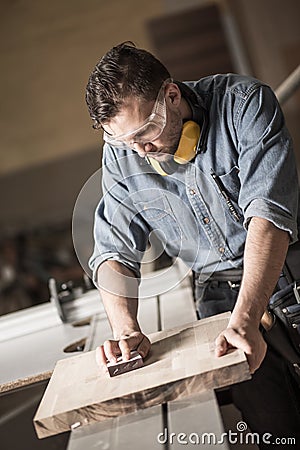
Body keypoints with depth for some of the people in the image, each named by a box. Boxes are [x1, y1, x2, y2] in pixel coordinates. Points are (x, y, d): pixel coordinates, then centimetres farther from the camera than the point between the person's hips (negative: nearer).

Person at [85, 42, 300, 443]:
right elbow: (116, 252, -2)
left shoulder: (244, 102, -17)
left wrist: (244, 321, -35)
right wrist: (126, 330, -20)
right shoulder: (120, 157, -4)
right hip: (218, 292, 2)